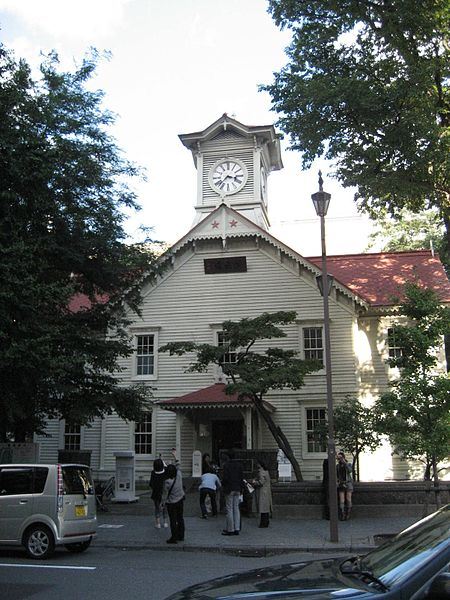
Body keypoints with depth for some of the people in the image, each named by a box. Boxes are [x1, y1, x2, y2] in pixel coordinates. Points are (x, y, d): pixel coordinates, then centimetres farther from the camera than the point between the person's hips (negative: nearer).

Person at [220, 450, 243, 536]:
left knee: (229, 509, -2)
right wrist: (241, 488, 15)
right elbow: (241, 477, 10)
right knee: (236, 509, 9)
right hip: (237, 489, 6)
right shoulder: (239, 465, 9)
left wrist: (222, 485, 3)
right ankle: (237, 529, 10)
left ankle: (230, 529, 0)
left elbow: (225, 477, -15)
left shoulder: (226, 465, -9)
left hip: (229, 489, -6)